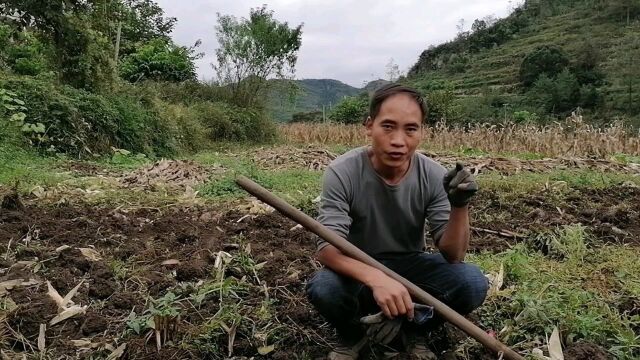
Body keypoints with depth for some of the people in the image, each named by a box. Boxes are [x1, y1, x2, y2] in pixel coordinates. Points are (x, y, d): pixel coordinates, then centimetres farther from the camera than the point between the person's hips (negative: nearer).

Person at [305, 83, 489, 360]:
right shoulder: (342, 173, -23)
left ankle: (413, 330, 6)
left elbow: (452, 256, -16)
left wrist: (460, 206, -36)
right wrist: (375, 278, -49)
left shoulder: (434, 176, -16)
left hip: (411, 265, 2)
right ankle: (352, 335, 3)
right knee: (322, 288, -34)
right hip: (359, 270, -2)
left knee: (472, 283, -25)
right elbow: (327, 247, -30)